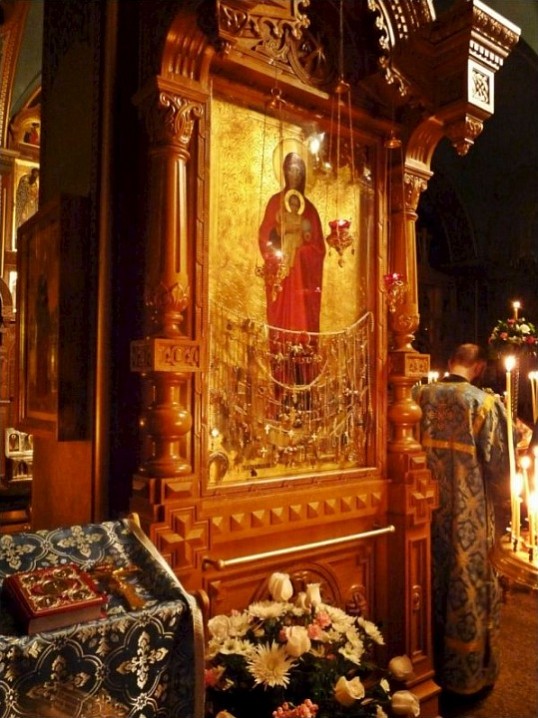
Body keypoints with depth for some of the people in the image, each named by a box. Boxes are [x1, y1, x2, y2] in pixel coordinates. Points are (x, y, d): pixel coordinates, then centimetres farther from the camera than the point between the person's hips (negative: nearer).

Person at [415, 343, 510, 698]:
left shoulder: (419, 397, -2)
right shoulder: (484, 402, -14)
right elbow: (498, 464, -9)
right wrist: (501, 501, 10)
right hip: (469, 515, -4)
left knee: (429, 583, 18)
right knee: (468, 587, 11)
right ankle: (467, 674, 27)